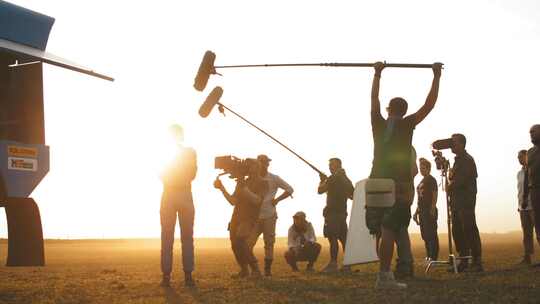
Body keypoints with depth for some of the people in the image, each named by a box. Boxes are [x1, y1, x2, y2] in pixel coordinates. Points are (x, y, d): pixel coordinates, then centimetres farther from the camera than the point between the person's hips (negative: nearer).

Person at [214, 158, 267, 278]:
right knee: (235, 245, -2)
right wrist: (222, 188, 6)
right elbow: (233, 201, 14)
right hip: (236, 218, 6)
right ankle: (244, 270, 12)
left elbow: (257, 200, -16)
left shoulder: (262, 184, 1)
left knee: (241, 243, -23)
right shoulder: (242, 182, 18)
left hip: (249, 219, -6)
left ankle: (255, 270, -15)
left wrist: (244, 188, -21)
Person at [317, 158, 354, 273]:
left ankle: (333, 263, -12)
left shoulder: (333, 178, -11)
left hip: (332, 211, -8)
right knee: (343, 238, 10)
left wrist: (322, 180, 4)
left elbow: (320, 190, -13)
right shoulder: (346, 179, 14)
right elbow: (353, 195, 21)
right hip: (342, 211, 8)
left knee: (332, 237, -9)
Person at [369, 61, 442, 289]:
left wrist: (377, 74, 32)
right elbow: (429, 104, -1)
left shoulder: (378, 124, 8)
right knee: (390, 232, -10)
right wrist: (436, 76, 8)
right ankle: (383, 277, -12)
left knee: (384, 231, 10)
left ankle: (386, 273, 13)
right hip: (399, 185, -5)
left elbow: (374, 99, 21)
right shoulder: (406, 124, -3)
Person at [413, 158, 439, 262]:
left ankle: (433, 257, -7)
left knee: (431, 234, -8)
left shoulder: (431, 180, -6)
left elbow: (435, 195, -13)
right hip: (422, 211, 9)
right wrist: (417, 212, 18)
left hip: (430, 211, -9)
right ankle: (428, 255, 18)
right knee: (425, 234, 11)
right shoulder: (422, 181, 19)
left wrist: (432, 209, -22)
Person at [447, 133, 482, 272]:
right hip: (457, 201, 9)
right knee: (457, 231, 7)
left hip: (466, 199, -9)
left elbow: (460, 180, -15)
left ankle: (477, 262, -11)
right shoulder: (458, 160, 23)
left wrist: (450, 186, -1)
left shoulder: (467, 160, -5)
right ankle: (463, 261, 11)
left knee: (469, 229, -11)